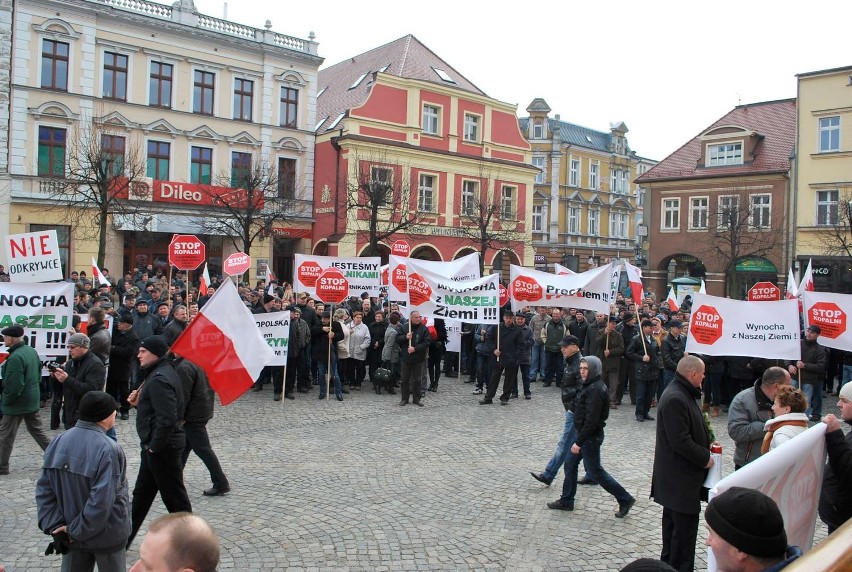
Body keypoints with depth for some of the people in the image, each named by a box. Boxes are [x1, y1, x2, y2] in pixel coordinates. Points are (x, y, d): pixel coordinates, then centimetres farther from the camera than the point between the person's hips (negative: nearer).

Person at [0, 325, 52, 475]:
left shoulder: (15, 357, -25)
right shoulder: (32, 351, 4)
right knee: (37, 430, 18)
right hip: (33, 400, 9)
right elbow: (38, 373, 14)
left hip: (17, 403, -9)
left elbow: (14, 386, -25)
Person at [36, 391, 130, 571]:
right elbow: (102, 500, -29)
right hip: (105, 535, -6)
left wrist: (54, 525, -4)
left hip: (72, 534, 6)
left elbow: (44, 489, -2)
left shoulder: (59, 442, -4)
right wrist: (77, 530, -16)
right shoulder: (109, 450, -25)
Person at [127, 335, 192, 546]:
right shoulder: (161, 372, 11)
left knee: (174, 496, 2)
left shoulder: (159, 379, -22)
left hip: (162, 448, -11)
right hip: (155, 446, 11)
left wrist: (154, 447, -19)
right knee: (141, 493, 20)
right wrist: (139, 403, 3)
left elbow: (167, 420, -28)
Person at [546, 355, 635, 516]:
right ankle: (566, 501, 26)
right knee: (570, 464, 14)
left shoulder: (595, 390, -24)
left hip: (591, 437, -10)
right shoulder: (591, 385, 8)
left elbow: (591, 420, -27)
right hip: (584, 434, 10)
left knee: (594, 471, 2)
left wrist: (579, 441, -24)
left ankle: (625, 499, 14)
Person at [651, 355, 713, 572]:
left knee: (673, 521, 20)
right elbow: (681, 442, -25)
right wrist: (705, 458, -14)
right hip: (680, 477, -11)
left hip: (677, 474, 11)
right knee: (685, 524, -3)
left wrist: (706, 444, 8)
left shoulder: (683, 393, 10)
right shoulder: (675, 399, -24)